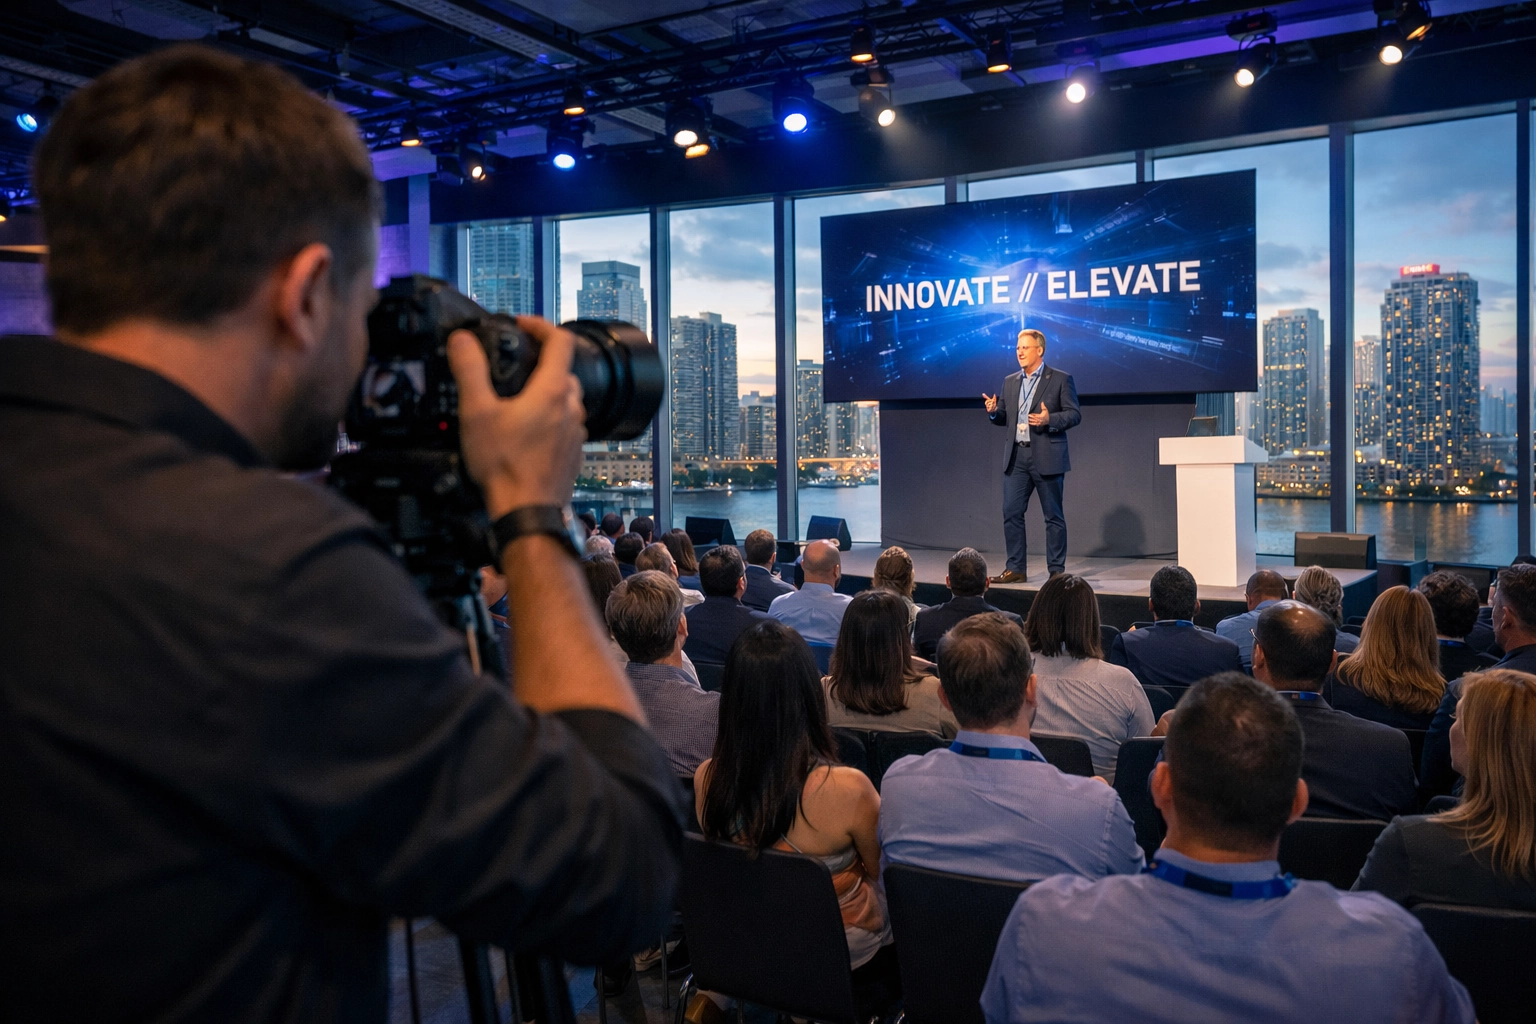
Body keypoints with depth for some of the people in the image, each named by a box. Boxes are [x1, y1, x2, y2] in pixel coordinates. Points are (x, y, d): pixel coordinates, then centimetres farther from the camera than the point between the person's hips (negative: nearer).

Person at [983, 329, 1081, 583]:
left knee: (1053, 516, 2)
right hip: (1016, 457, 5)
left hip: (1047, 457, -5)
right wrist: (993, 411, -5)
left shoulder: (1061, 379, -1)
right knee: (1011, 513, 2)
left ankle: (1056, 570, 10)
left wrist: (1050, 419, -21)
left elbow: (1075, 414, -5)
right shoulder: (1010, 381, 14)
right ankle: (1015, 568, 10)